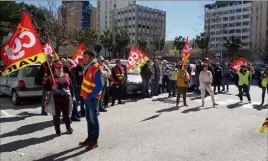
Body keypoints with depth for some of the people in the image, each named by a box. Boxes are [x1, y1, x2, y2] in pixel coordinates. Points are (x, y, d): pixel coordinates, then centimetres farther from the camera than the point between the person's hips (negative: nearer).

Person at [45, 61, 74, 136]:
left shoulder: (66, 76, 9)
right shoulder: (51, 78, 1)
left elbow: (71, 87, 12)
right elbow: (46, 88, 0)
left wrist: (72, 96, 10)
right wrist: (51, 89, -20)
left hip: (66, 98, 2)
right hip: (56, 99, -2)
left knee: (67, 114, 10)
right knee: (56, 115, 5)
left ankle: (68, 128, 27)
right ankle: (57, 130, 18)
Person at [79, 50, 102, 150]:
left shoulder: (95, 68, -15)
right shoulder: (88, 68, 13)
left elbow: (99, 86, -21)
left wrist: (90, 96, -18)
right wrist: (85, 95, 9)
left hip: (92, 98, -9)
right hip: (87, 97, 9)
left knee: (94, 119, -1)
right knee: (88, 119, 14)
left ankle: (94, 141, 7)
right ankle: (90, 138, 25)